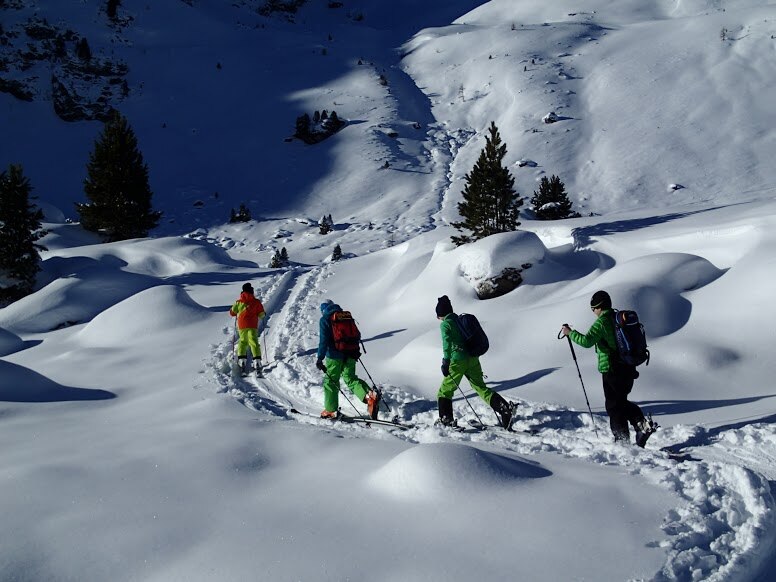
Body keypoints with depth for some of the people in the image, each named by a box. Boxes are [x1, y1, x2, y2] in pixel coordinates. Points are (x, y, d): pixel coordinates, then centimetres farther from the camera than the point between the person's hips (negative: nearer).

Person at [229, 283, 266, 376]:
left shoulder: (238, 302, 6)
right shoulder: (256, 302, 2)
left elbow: (232, 313, 13)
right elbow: (261, 314, 0)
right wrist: (263, 314, 22)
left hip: (242, 326, 1)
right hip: (252, 326, -1)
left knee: (242, 342, 14)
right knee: (254, 343, -3)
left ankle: (242, 363, 1)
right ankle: (257, 363, -16)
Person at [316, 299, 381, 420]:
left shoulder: (325, 319, -4)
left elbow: (323, 340, -13)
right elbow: (357, 335, 16)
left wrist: (320, 359, -12)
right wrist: (355, 350, 30)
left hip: (335, 355, -5)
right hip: (350, 354, 5)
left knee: (330, 381, 9)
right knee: (350, 378, 13)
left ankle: (331, 410, 12)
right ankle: (369, 395, -11)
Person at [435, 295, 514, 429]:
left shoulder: (445, 324, -4)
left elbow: (447, 343, -17)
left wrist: (446, 362, -16)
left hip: (458, 361, -7)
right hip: (473, 359, 7)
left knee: (445, 391, 6)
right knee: (481, 388, 12)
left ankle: (446, 420, -1)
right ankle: (503, 407, -5)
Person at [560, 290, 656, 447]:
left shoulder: (602, 322, -15)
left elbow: (586, 341, -26)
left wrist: (570, 333, -11)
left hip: (611, 370, -8)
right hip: (628, 369, 8)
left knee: (614, 405, 4)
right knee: (622, 402, 21)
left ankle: (622, 439, 7)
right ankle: (642, 423, 4)